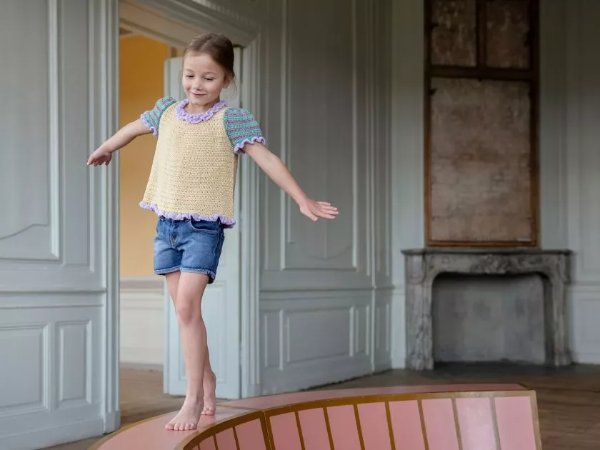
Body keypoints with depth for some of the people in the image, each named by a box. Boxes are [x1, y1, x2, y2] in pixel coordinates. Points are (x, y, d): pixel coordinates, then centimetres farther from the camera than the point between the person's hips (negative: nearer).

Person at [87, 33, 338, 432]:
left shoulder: (232, 120, -7)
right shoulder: (167, 111, 8)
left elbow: (268, 160, -12)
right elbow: (134, 128, 27)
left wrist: (303, 200, -18)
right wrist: (105, 149, 44)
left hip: (204, 226, -5)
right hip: (167, 223, 5)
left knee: (187, 305, -15)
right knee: (184, 309, 11)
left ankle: (194, 397, -8)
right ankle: (206, 377, 30)